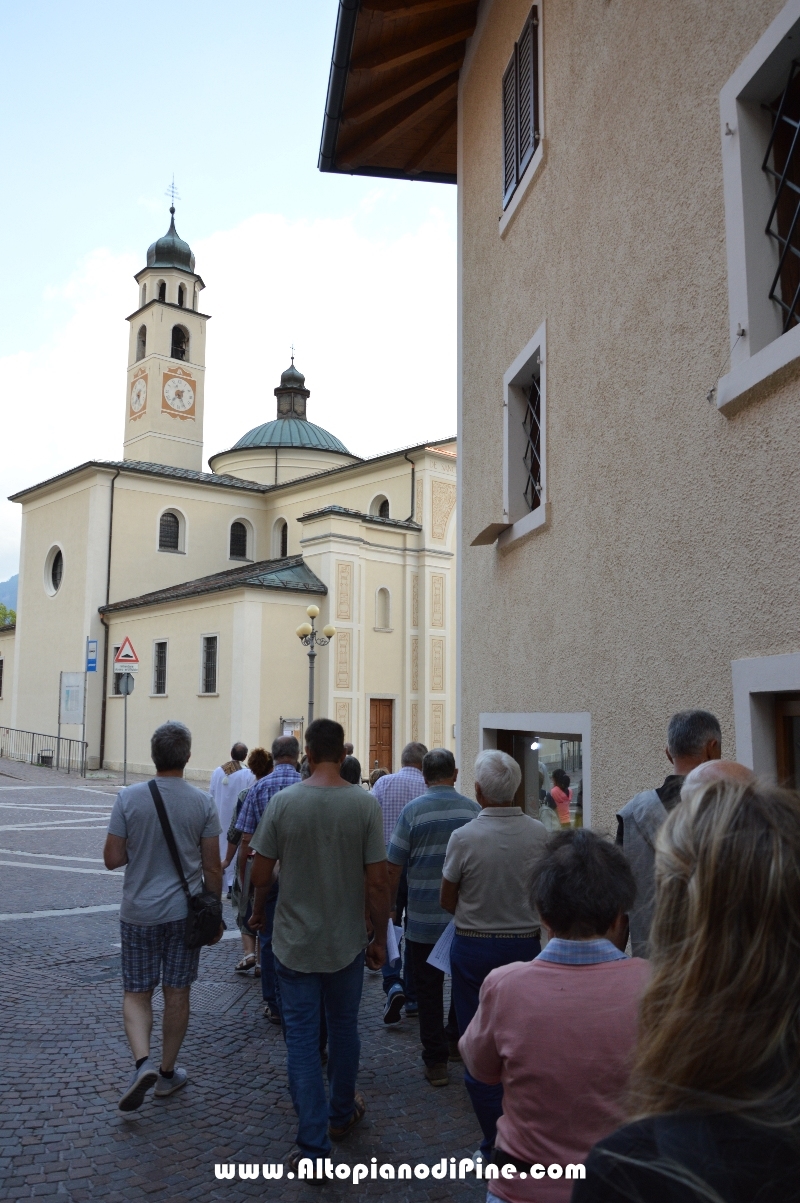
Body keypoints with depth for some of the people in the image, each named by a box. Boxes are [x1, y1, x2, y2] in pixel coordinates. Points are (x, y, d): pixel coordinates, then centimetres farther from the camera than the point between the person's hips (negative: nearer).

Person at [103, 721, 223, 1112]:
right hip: (184, 913, 1)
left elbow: (112, 858, -7)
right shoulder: (203, 802, -9)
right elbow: (212, 867, -4)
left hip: (139, 913, 0)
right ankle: (167, 1072, 25)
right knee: (177, 993, 13)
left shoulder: (129, 798, -10)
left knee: (137, 993, 13)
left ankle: (142, 1062, -6)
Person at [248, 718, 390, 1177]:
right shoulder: (365, 804, -13)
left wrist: (257, 911, 16)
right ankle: (342, 1115, 40)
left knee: (302, 1039, 9)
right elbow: (377, 880, -12)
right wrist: (381, 937, 1)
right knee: (344, 1030, 20)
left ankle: (313, 1146, 13)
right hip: (347, 943, 1)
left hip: (296, 944, 0)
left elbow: (261, 872, -5)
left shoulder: (283, 802, -11)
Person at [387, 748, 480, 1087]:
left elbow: (393, 868, -8)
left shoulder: (413, 810, -10)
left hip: (423, 918, -3)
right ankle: (456, 1039, 34)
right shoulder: (472, 809, -3)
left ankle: (436, 1060, 12)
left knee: (429, 988, 7)